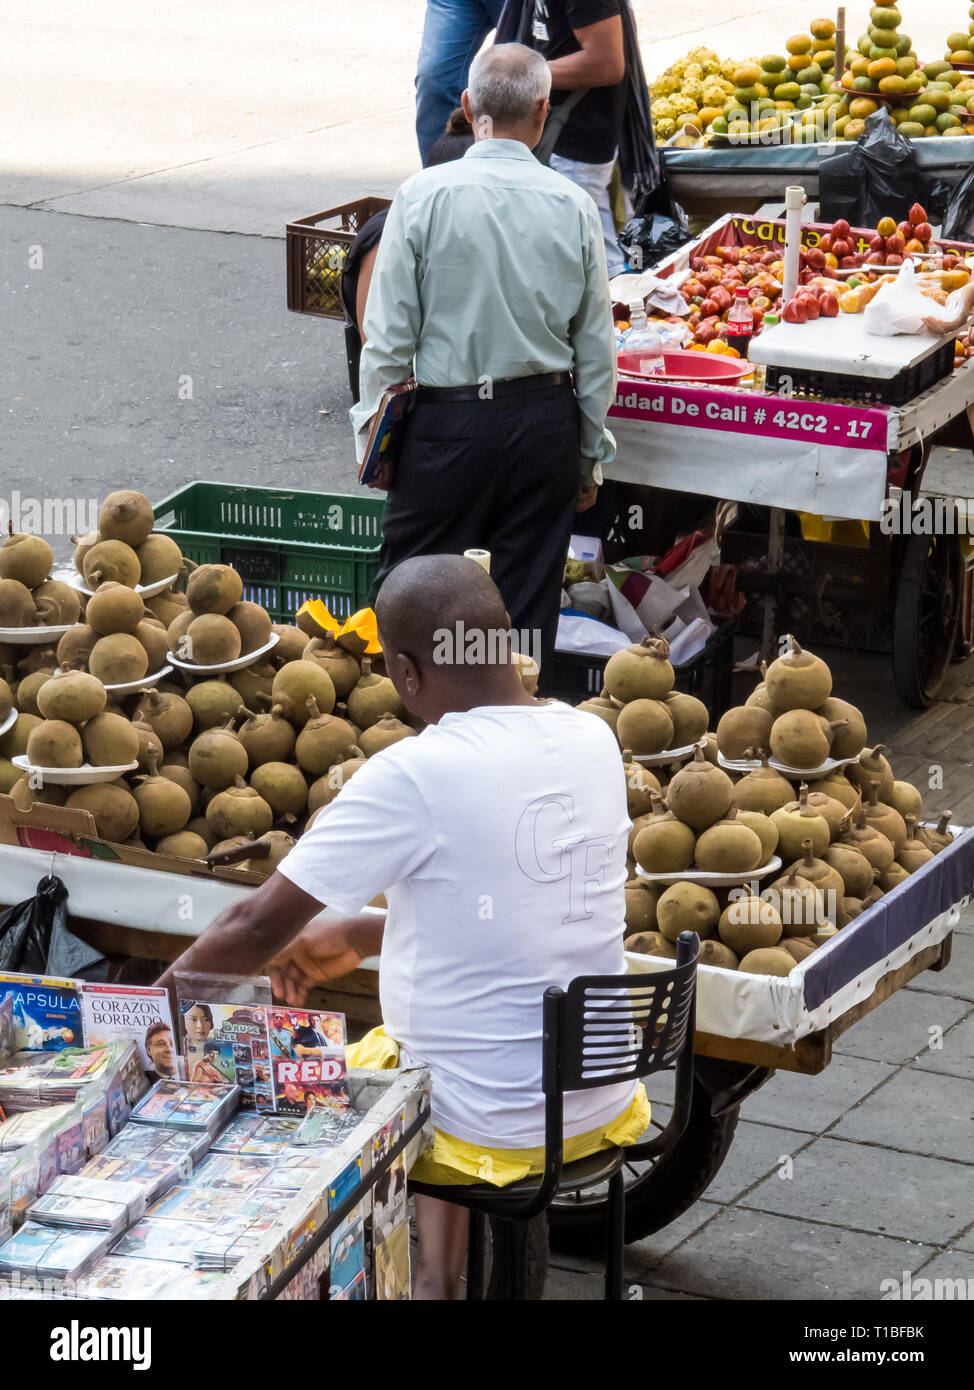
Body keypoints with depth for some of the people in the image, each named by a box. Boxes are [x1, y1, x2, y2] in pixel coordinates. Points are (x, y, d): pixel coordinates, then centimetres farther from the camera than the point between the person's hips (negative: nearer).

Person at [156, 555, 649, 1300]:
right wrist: (362, 937, 20)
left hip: (491, 1127, -6)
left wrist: (156, 1001, 4)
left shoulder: (413, 777, -20)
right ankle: (438, 1278, 24)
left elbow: (259, 927, -12)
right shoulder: (593, 740, -1)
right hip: (601, 1104, 6)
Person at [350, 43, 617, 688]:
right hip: (546, 419, 3)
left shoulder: (424, 196, -10)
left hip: (448, 421, -2)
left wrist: (373, 433, 5)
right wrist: (591, 454, 14)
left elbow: (390, 334, -6)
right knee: (527, 603, 10)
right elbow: (596, 349, 3)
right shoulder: (573, 206, -3)